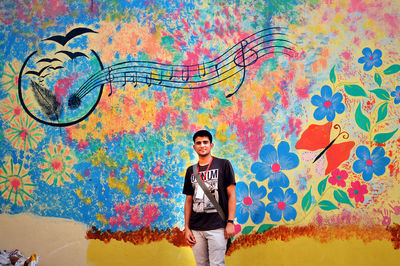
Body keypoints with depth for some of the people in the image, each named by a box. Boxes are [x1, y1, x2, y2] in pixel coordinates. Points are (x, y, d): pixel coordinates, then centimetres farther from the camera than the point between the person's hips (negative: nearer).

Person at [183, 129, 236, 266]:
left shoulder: (223, 165, 1)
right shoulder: (191, 171, 13)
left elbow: (231, 195, -1)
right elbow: (188, 200, 15)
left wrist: (230, 222, -9)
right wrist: (187, 228, 8)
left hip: (217, 227, -4)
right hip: (196, 228, 4)